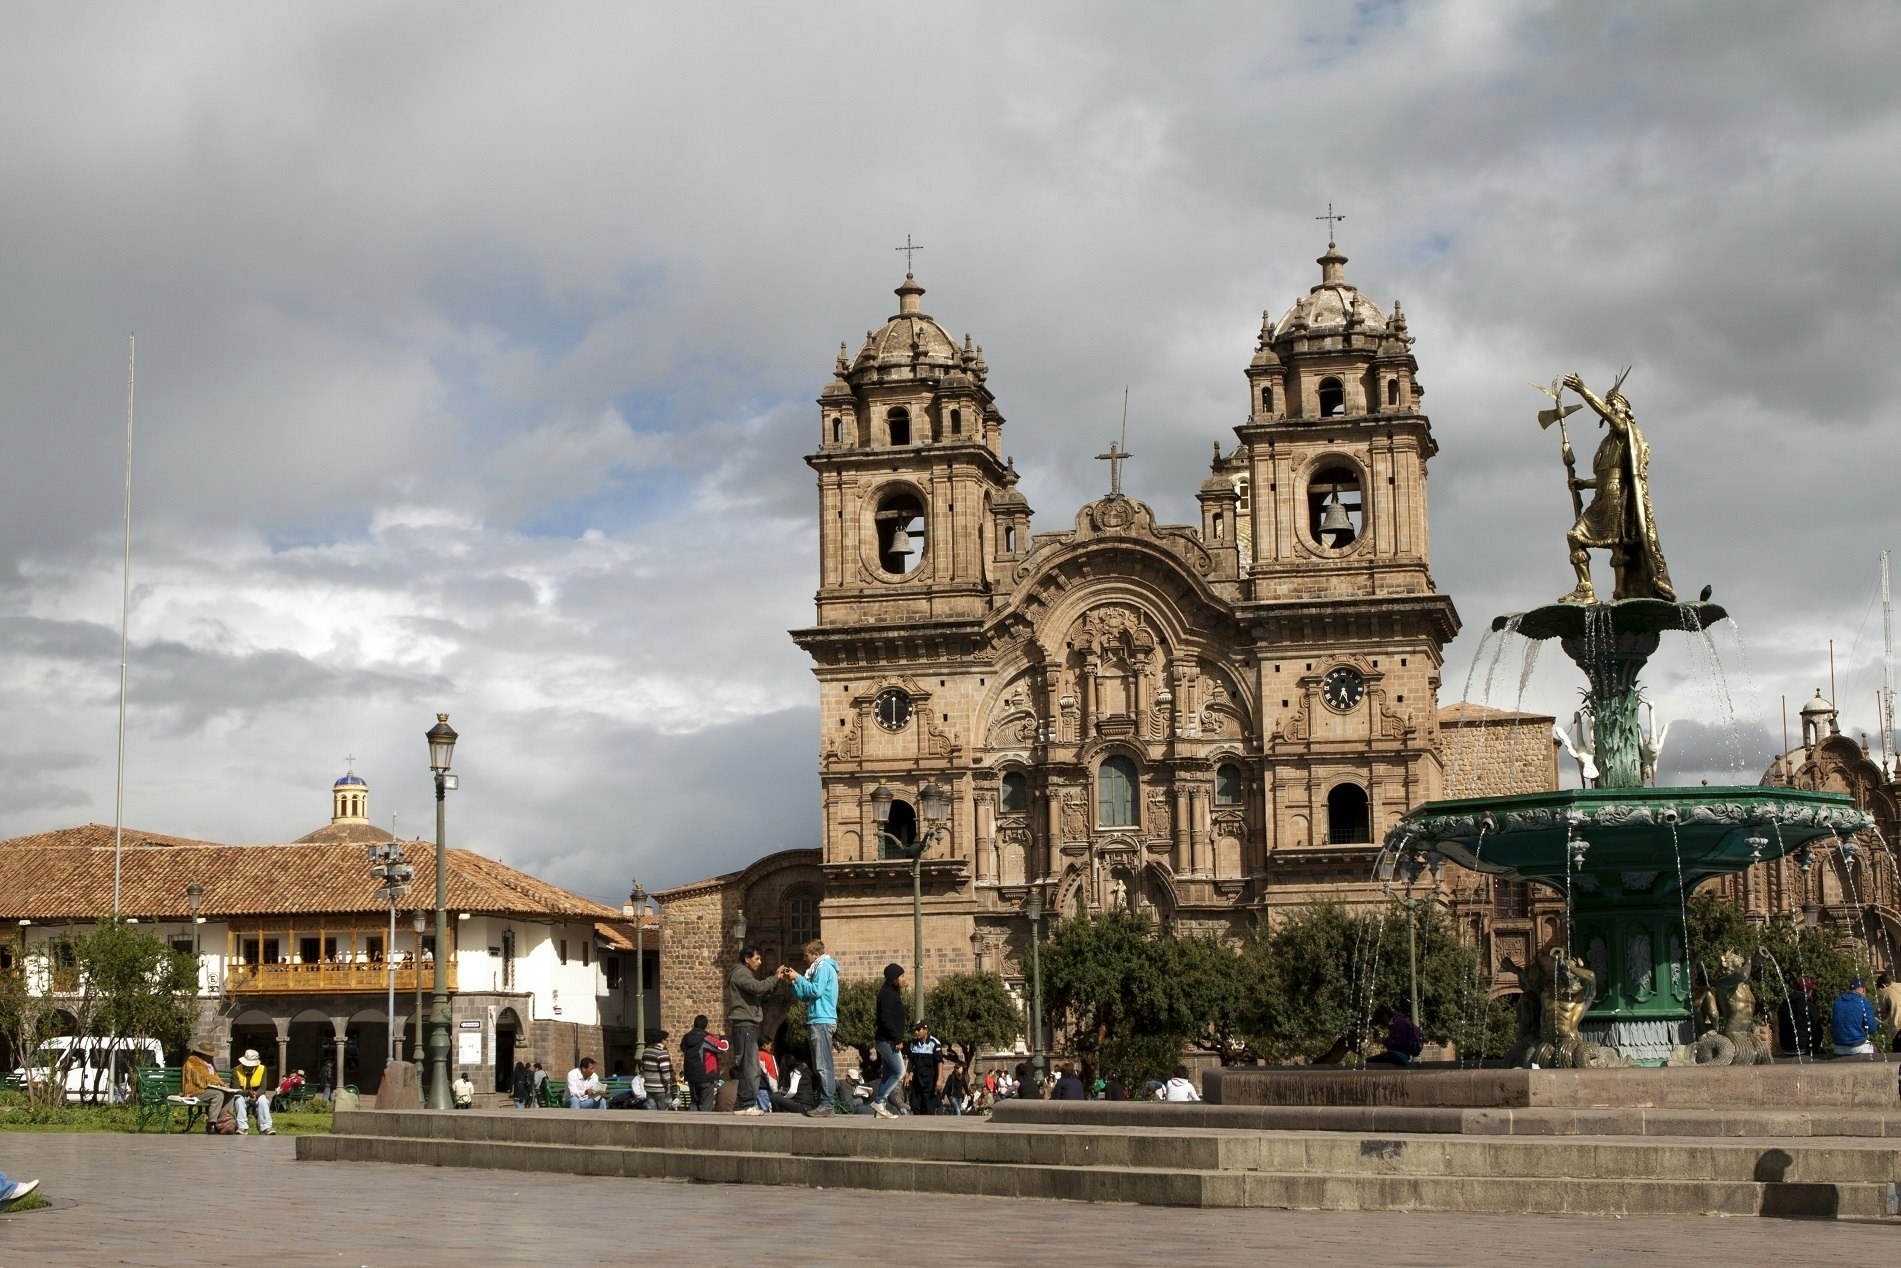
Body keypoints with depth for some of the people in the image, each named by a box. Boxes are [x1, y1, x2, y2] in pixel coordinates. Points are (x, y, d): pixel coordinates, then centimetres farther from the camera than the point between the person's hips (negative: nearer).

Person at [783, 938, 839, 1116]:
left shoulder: (824, 967, -7)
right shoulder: (818, 968, 22)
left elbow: (816, 990, -19)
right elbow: (804, 995, 23)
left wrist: (798, 978, -9)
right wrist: (792, 981, 11)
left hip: (822, 1021, -10)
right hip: (818, 1021, 10)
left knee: (823, 1065, -13)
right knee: (820, 1065, 9)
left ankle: (826, 1104, -16)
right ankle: (822, 1102, 11)